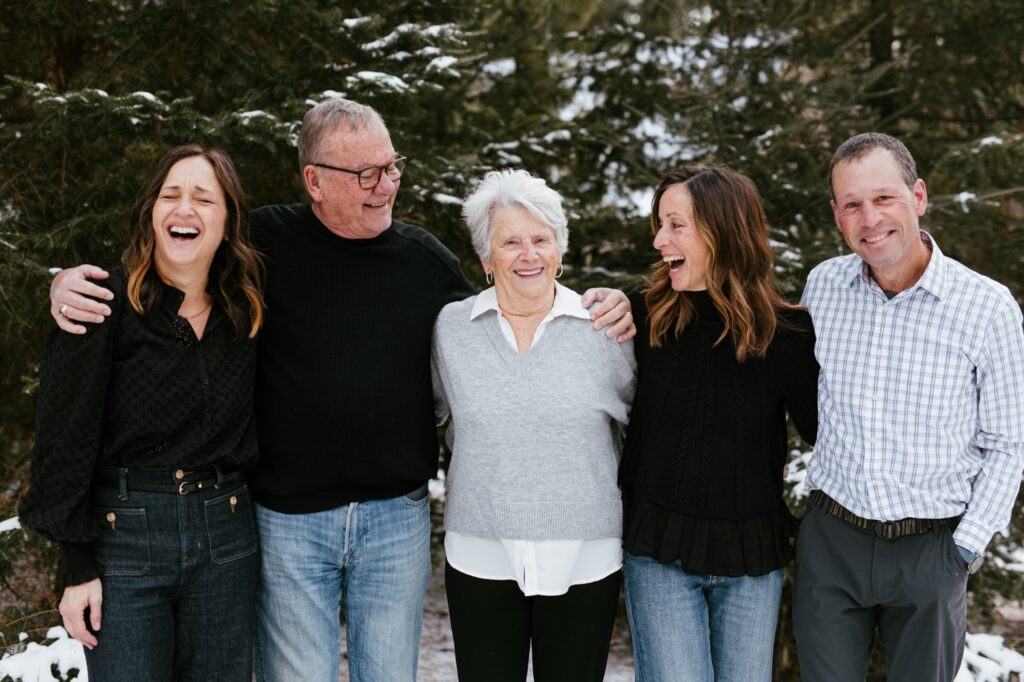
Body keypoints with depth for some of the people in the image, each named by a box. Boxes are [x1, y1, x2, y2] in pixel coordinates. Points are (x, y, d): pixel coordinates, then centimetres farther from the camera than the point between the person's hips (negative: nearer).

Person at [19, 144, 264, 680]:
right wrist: (78, 567, -10)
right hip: (123, 534, -4)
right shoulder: (107, 307, -9)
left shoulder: (245, 314, 5)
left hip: (225, 535, 4)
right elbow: (65, 439, -9)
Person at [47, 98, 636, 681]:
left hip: (398, 519, 3)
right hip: (288, 520, -2)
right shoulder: (263, 244, -6)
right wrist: (73, 283, -14)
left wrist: (600, 314, 3)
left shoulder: (430, 260, 3)